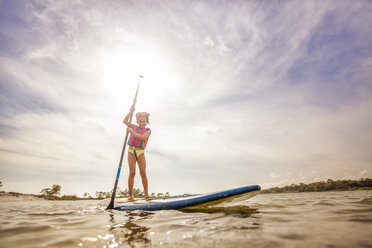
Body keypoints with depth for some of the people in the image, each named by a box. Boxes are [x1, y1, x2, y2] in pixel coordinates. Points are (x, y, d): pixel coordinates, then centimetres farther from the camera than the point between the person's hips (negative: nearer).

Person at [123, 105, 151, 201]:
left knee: (143, 173, -6)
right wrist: (131, 111, 3)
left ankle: (146, 194, 1)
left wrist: (131, 132, -20)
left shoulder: (148, 130, 4)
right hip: (131, 151, 2)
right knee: (132, 172, -3)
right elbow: (125, 121, 11)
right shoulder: (134, 127, 16)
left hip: (140, 152, -2)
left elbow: (142, 137, -14)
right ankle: (130, 195, 2)